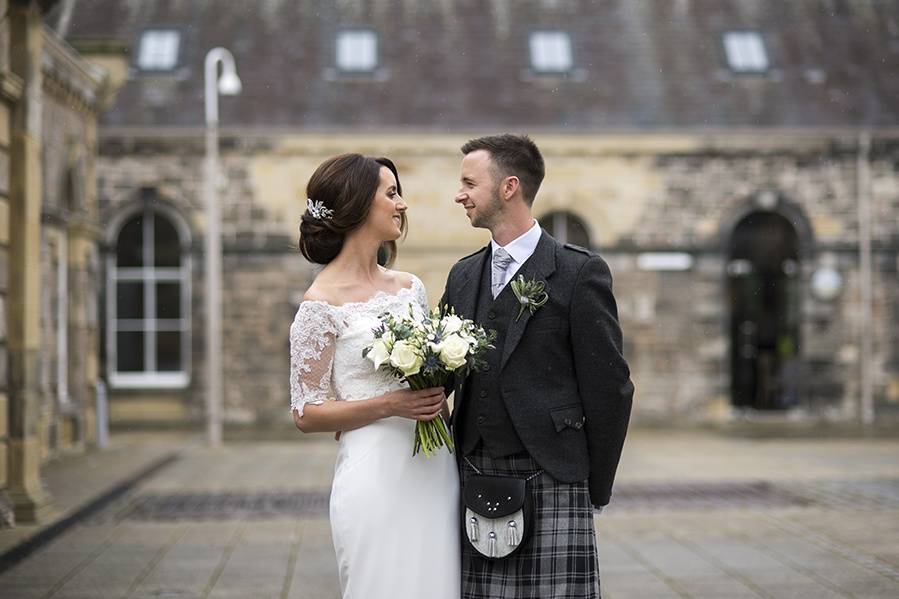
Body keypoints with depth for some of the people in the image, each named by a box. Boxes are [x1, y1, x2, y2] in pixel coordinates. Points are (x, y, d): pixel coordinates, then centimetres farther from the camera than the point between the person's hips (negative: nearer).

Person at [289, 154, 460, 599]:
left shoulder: (410, 287, 10)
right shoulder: (323, 303, -8)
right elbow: (306, 414, -7)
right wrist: (390, 404, -17)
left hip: (435, 470, 6)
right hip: (377, 475, -6)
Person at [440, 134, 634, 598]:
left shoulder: (580, 272, -4)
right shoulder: (463, 275, 14)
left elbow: (609, 386, -4)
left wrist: (596, 489, -1)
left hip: (550, 485, -5)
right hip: (473, 483, 5)